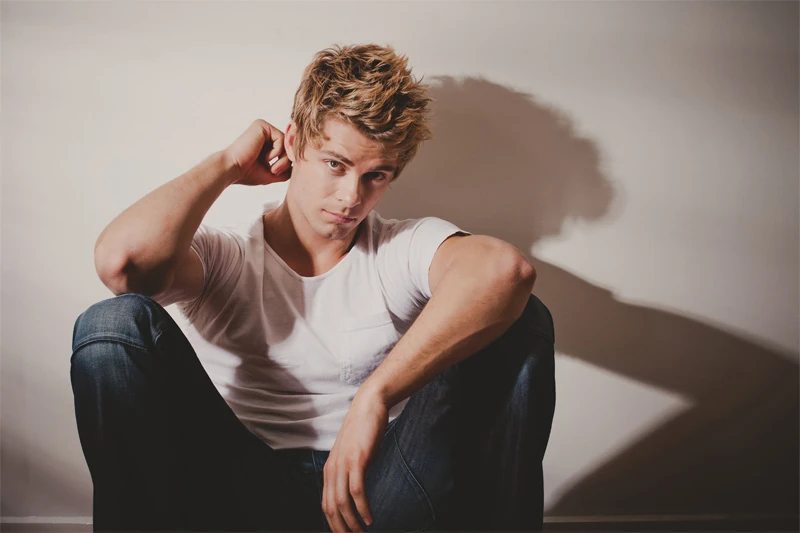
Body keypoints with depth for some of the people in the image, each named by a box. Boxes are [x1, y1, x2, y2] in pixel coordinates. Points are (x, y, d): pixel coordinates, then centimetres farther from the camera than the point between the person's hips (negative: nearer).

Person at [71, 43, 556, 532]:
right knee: (117, 322, -18)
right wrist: (226, 165, -5)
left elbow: (505, 268, -23)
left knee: (523, 321, -15)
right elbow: (121, 260, -21)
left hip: (376, 491, 1)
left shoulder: (408, 249, 3)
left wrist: (373, 398, -33)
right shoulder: (224, 257, 4)